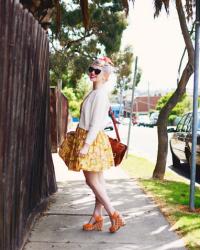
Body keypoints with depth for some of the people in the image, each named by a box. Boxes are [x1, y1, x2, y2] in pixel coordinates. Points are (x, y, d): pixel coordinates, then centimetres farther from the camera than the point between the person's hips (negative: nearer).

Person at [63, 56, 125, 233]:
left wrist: (85, 145, -22)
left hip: (92, 140, -9)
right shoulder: (95, 93, 14)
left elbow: (96, 123, -21)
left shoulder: (100, 94, -16)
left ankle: (114, 215, 2)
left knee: (92, 181, -4)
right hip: (88, 138, 9)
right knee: (98, 181, 10)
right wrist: (84, 142, 21)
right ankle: (97, 217, 16)